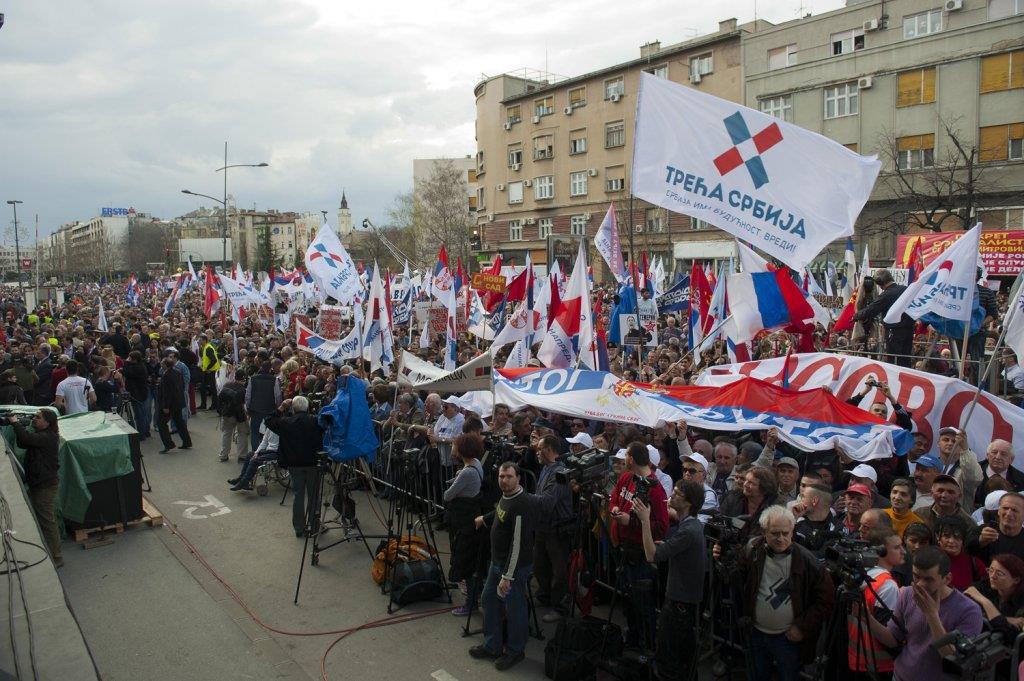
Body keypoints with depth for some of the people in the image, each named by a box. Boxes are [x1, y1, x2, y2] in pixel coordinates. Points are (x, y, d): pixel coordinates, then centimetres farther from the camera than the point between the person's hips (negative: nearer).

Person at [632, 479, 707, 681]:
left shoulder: (688, 531, -25)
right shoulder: (693, 524, 7)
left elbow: (652, 556, -28)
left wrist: (645, 520, -27)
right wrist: (663, 545, 4)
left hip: (681, 602, -10)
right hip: (686, 596, 10)